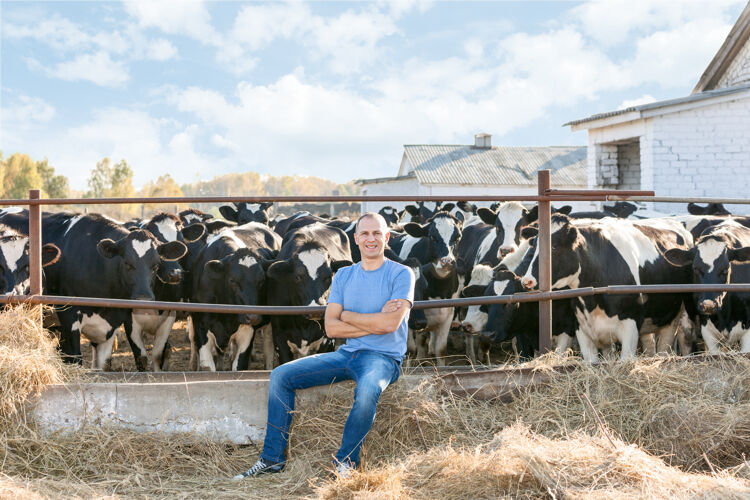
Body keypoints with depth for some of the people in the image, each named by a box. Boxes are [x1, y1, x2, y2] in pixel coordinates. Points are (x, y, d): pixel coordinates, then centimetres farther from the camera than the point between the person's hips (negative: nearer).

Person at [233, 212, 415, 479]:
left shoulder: (401, 274, -3)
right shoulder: (343, 276, 12)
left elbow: (391, 323, -17)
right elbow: (331, 327, 2)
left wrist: (348, 316, -5)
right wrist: (375, 322, -10)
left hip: (383, 357, -5)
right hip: (347, 354, 6)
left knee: (367, 390, -40)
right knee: (280, 376, -7)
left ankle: (345, 460, -18)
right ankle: (272, 457, -2)